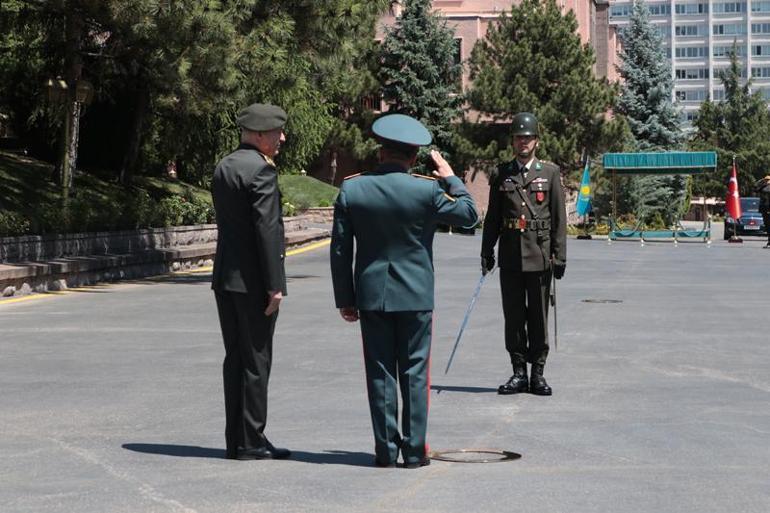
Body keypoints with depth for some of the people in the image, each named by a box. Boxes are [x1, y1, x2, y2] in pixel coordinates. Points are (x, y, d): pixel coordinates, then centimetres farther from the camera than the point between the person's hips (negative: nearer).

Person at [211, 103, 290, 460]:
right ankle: (251, 441, 2)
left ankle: (236, 439, 15)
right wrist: (274, 284, -16)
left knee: (235, 359, 11)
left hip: (225, 278, 8)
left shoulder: (223, 168, 13)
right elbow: (267, 229, -18)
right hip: (253, 281, -8)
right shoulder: (261, 170, -14)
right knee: (256, 360, -2)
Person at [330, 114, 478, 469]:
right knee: (414, 373, 5)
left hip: (371, 296, 2)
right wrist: (450, 177, 15)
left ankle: (386, 450, 9)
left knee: (380, 373, 7)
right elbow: (469, 214, 6)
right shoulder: (426, 190, -10)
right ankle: (414, 450, 7)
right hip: (415, 296, -1)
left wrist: (345, 299, 8)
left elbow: (340, 249, 1)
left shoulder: (351, 189, -3)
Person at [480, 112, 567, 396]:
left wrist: (559, 256, -4)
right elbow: (492, 218, 11)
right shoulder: (501, 175, 9)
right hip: (510, 256, 2)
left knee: (539, 316, 3)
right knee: (513, 316, 5)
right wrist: (486, 253, 5)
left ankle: (538, 373, 11)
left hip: (539, 255, -2)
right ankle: (518, 372, 12)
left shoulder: (550, 173, 4)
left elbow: (559, 218, 1)